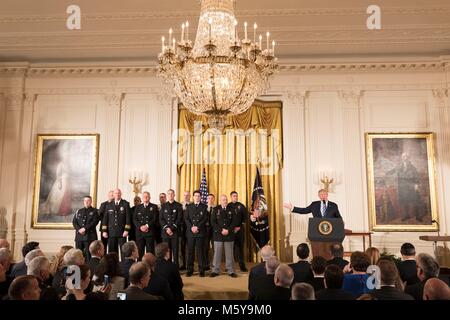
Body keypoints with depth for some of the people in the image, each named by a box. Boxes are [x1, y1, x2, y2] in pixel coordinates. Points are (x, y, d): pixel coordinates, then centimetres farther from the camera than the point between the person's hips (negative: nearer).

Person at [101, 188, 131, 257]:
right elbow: (105, 218, 11)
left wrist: (126, 230, -9)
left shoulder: (126, 204, 3)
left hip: (122, 232, -2)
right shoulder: (108, 205, 12)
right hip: (111, 232, 2)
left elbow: (128, 218, -2)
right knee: (112, 251, 3)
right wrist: (104, 231, 3)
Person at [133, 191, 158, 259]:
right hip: (139, 232, 3)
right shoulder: (138, 207, 16)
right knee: (139, 251, 2)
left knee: (150, 251, -2)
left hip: (150, 232, -2)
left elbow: (155, 219, -3)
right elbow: (135, 219, 7)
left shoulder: (154, 207, 7)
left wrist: (147, 226, -15)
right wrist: (140, 227, -9)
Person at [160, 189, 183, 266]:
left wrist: (172, 228, -12)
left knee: (175, 250, -2)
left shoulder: (178, 205, 5)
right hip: (165, 232, 2)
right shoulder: (163, 206, 14)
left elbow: (179, 219, -3)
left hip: (175, 231, -2)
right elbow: (161, 219, 7)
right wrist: (166, 228, -8)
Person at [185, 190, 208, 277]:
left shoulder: (204, 207, 7)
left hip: (200, 232, -2)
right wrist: (191, 227, -9)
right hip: (190, 232, 2)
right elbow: (186, 219, 6)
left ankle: (201, 270, 6)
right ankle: (190, 270, 10)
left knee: (200, 251, 0)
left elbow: (205, 219, -2)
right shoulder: (189, 206, 14)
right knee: (190, 251, 3)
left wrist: (197, 227, -12)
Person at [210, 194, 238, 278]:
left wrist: (228, 230, -10)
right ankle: (215, 270, 13)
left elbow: (234, 221, 1)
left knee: (229, 253, 5)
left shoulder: (232, 209, 5)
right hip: (218, 234, 0)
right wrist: (221, 230, -11)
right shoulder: (216, 209, 3)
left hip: (229, 235, 0)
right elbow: (213, 222, -2)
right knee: (217, 253, 3)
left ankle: (231, 271, 13)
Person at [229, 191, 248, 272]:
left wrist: (240, 227, -2)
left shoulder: (241, 206, 6)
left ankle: (242, 265, 10)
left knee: (240, 247, 3)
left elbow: (245, 217, 5)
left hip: (240, 229, 1)